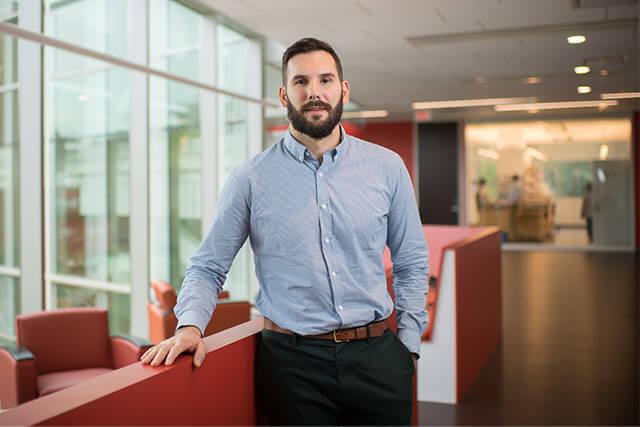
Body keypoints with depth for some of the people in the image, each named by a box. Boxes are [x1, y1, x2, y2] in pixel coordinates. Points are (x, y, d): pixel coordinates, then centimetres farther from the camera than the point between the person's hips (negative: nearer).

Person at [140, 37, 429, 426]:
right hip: (292, 361, -1)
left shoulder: (387, 167, 2)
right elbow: (207, 267, 3)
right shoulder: (251, 179, -3)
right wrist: (191, 325, -14)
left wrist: (409, 344, 2)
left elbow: (412, 265, 7)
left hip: (377, 355, 2)